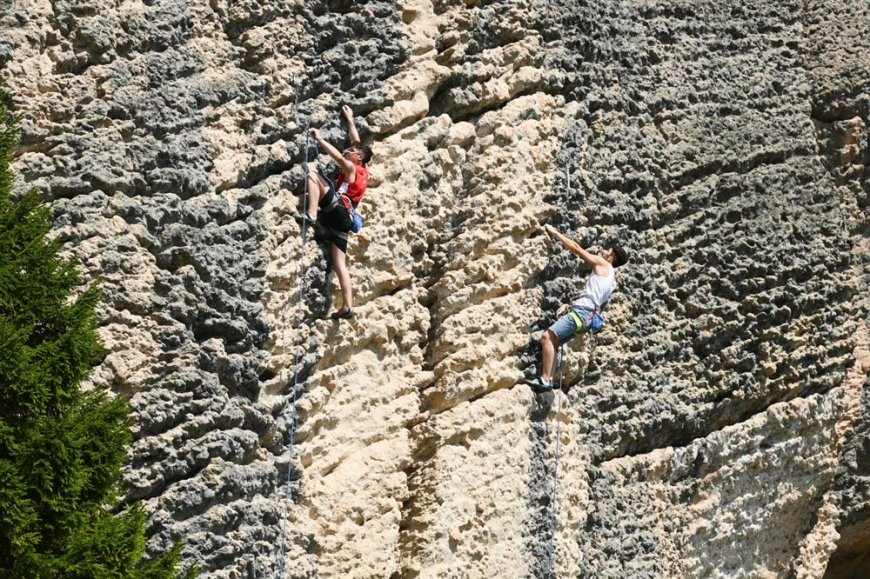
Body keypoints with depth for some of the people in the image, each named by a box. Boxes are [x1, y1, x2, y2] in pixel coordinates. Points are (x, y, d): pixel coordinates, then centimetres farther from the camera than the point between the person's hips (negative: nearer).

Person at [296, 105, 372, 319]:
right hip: (343, 219, 8)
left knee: (313, 176, -9)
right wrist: (350, 119, 46)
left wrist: (319, 139, -9)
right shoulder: (362, 170, 24)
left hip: (337, 209, -8)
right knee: (340, 266, 1)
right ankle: (347, 307, -8)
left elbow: (339, 157, -16)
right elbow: (356, 142, 36)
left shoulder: (351, 168, 4)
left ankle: (311, 214, -26)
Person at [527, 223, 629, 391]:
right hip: (588, 316, 10)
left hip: (582, 311, -10)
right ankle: (548, 380, 2)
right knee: (552, 342, 10)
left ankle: (545, 380, -24)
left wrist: (555, 233, 10)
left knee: (547, 337, -18)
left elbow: (576, 248, 2)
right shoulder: (611, 278, 26)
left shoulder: (602, 264, 3)